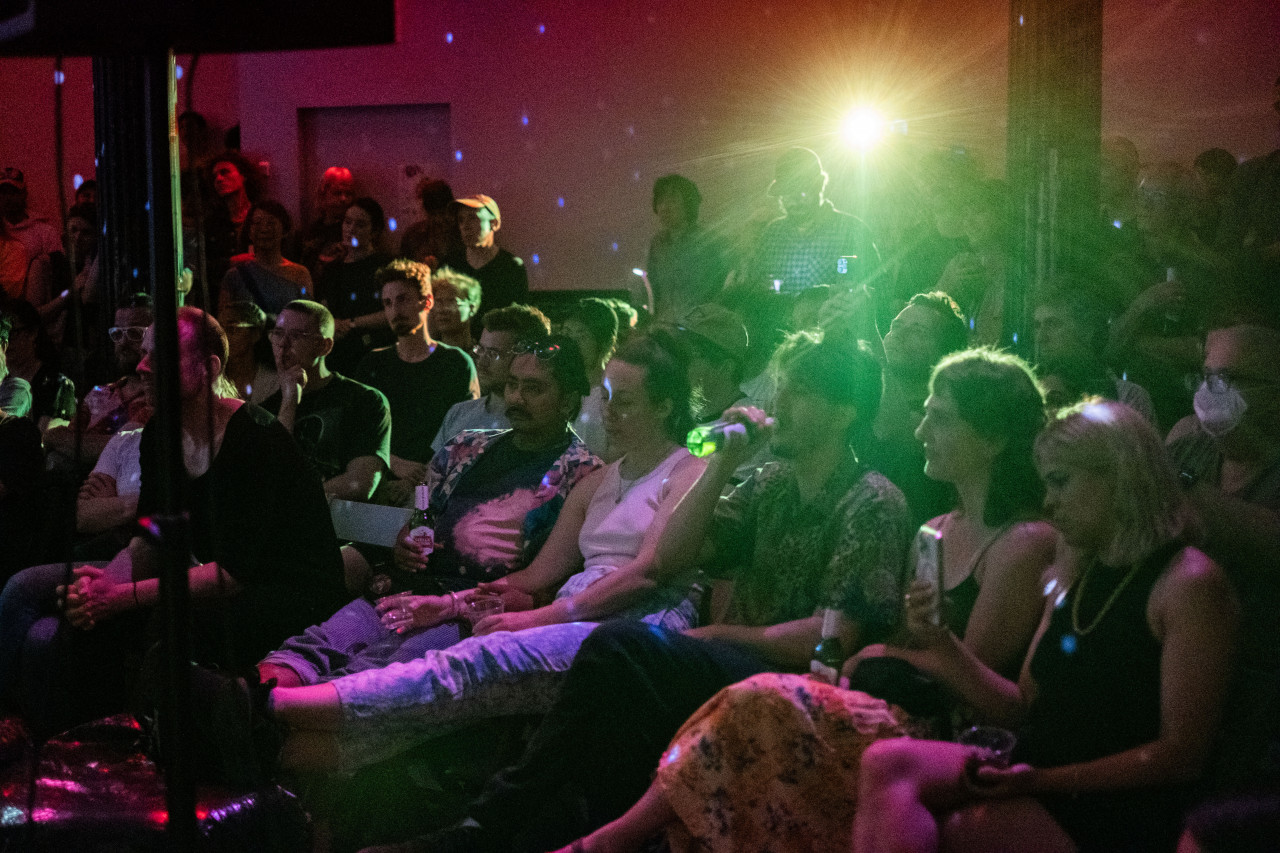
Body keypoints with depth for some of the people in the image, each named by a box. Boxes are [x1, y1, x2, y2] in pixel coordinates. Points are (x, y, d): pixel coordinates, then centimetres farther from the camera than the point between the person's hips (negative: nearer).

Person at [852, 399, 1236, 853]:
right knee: (886, 761, -20)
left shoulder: (1187, 585, -9)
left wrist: (1045, 780, -17)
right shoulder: (1075, 577, 17)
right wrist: (941, 641, 5)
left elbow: (1182, 755, -13)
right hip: (1032, 787, 8)